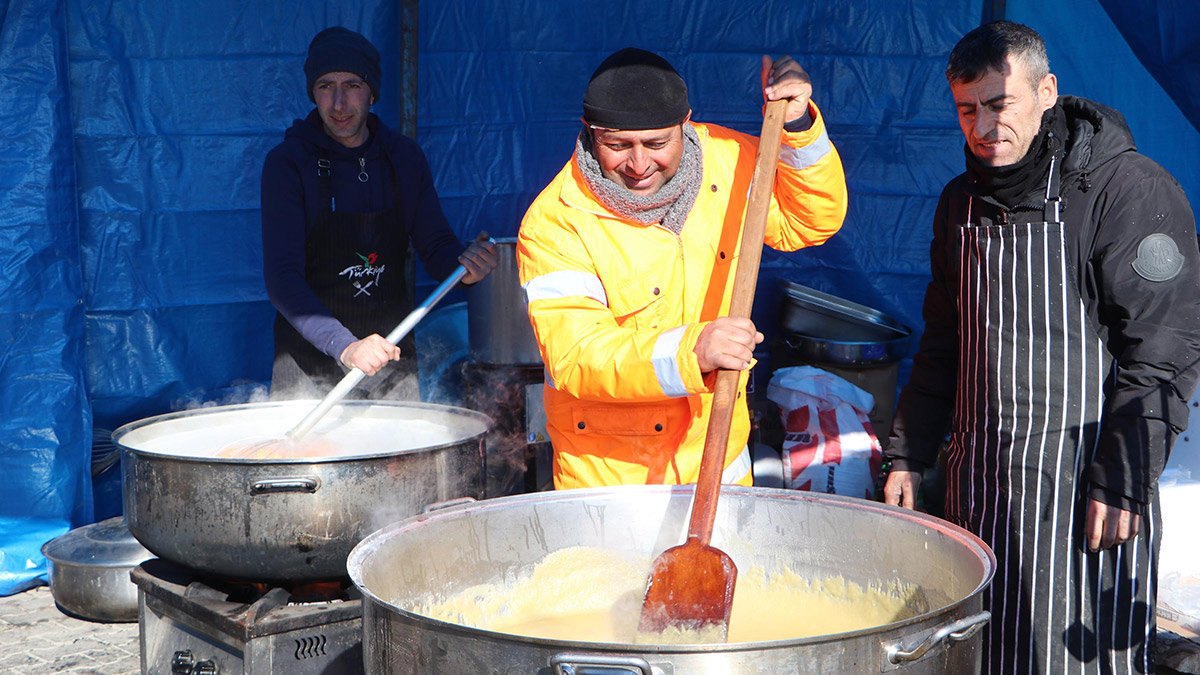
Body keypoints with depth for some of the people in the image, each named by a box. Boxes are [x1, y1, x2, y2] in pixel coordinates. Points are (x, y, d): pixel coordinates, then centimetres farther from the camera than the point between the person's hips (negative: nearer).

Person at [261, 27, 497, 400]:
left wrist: (462, 265, -19)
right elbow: (282, 277, -17)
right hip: (311, 361, -3)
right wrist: (344, 346, -31)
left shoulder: (404, 156, 2)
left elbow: (435, 244, 6)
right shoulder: (287, 162, -10)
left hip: (392, 353, 3)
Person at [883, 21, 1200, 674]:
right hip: (976, 483, 7)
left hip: (1078, 482, -6)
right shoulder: (963, 202, 12)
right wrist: (908, 453, 16)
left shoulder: (1130, 189, -10)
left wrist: (1122, 480, -17)